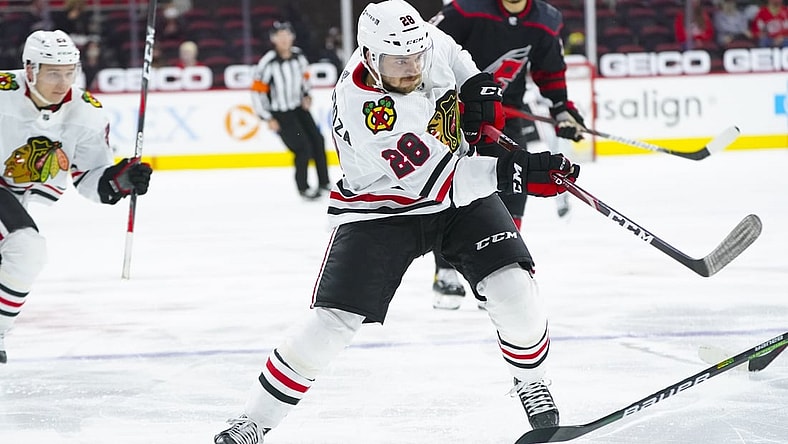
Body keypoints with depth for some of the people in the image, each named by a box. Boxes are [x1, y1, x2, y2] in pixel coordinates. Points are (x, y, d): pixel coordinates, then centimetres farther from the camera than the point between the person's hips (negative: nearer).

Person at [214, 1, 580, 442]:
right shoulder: (362, 112, -33)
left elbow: (455, 57, 13)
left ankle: (531, 381, 16)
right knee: (332, 321, -12)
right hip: (382, 209, -5)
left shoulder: (429, 40, -16)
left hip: (461, 190, 5)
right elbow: (438, 183, -31)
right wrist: (515, 172, -37)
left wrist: (479, 87, -7)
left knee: (512, 286, -13)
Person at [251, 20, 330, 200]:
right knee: (303, 148, -10)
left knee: (317, 141, 6)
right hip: (280, 114, -6)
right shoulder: (268, 63, -23)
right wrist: (268, 119, -16)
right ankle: (303, 188, 10)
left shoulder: (298, 56, -5)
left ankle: (324, 182, 22)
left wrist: (306, 95, 2)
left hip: (299, 107, 6)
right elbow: (257, 91, -18)